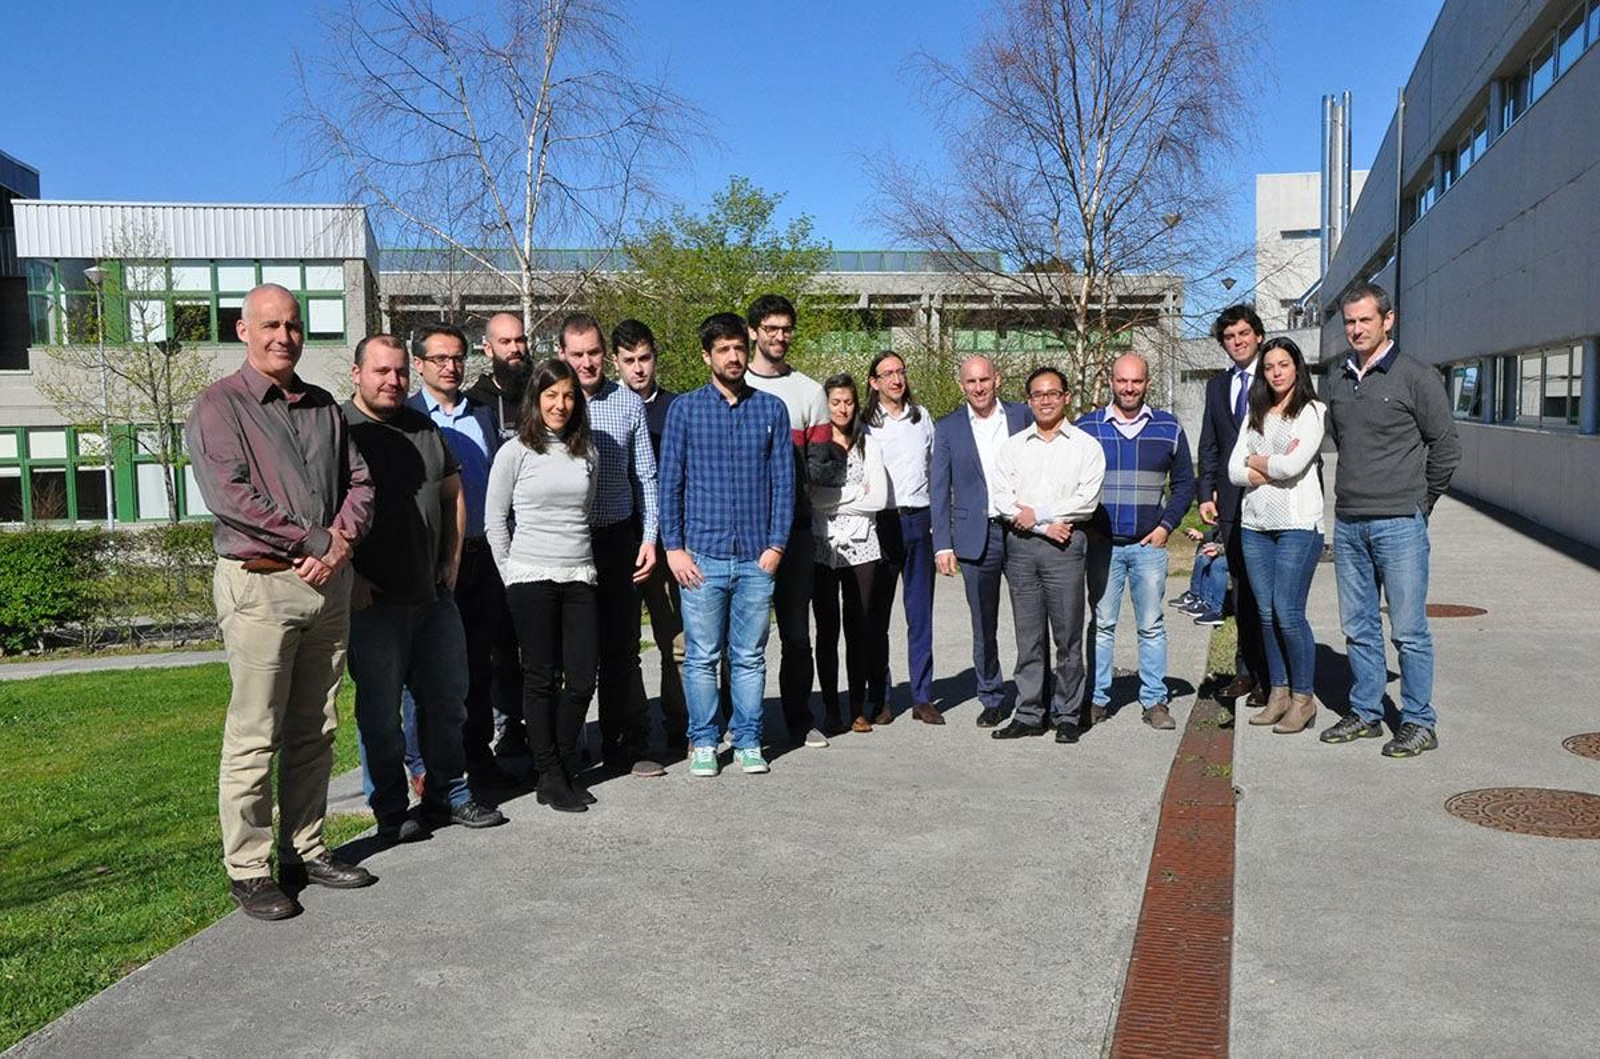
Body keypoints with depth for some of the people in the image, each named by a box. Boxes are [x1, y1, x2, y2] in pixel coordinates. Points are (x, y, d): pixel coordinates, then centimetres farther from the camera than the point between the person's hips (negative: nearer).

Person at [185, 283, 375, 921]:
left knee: (315, 732, 11)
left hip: (329, 582, 6)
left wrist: (341, 541, -7)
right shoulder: (219, 406, -2)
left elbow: (359, 481, 12)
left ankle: (305, 850, 22)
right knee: (254, 738, -2)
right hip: (260, 585, -6)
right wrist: (318, 541, -14)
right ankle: (248, 870, 8)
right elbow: (231, 496, -14)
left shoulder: (324, 407, 16)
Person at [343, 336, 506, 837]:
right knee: (380, 711, 3)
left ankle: (448, 795, 27)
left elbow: (453, 493, 20)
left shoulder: (425, 429, 13)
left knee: (446, 701, 13)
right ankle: (390, 811, 15)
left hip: (434, 594, 6)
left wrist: (451, 561, 12)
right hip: (372, 600, -6)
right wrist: (348, 576, -15)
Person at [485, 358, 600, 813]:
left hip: (579, 578, 4)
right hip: (532, 579, -4)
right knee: (542, 678, 1)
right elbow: (494, 520, 1)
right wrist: (512, 575, 0)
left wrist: (578, 557, 14)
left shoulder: (586, 452, 12)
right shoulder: (515, 452, -1)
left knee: (583, 677, 2)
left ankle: (565, 766, 18)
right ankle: (549, 775, 11)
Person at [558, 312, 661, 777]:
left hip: (618, 539, 2)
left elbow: (645, 477, 9)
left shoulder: (629, 403, 6)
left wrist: (649, 538, 2)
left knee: (621, 647, 7)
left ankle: (625, 744, 17)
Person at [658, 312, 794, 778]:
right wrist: (673, 547, -3)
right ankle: (703, 743, 17)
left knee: (750, 656, 8)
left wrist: (776, 545, -1)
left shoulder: (771, 409, 7)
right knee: (702, 657, 4)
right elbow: (669, 482, 3)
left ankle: (748, 741, 20)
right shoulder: (685, 409, 4)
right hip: (703, 555, -1)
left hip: (757, 558, 1)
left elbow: (783, 481, 7)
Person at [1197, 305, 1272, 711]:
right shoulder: (1217, 386, 15)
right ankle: (1247, 671, 18)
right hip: (1231, 500, 5)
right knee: (1241, 587, 10)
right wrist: (1206, 492, 6)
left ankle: (1270, 677, 5)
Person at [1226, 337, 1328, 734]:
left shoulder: (1313, 411, -1)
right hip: (1255, 525, 6)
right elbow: (1234, 470, 6)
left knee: (1288, 612, -8)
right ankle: (1278, 693, 17)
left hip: (1298, 524, -5)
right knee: (1266, 613, 8)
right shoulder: (1255, 415, 16)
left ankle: (1303, 698, 4)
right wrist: (1274, 468, -8)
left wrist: (1256, 461, 2)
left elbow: (1293, 465, -14)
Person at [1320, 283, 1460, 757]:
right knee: (1358, 627, 12)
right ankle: (1365, 714, 23)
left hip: (1399, 524, -6)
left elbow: (1446, 447, -2)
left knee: (1409, 630, -1)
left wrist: (1421, 501, 4)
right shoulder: (1338, 379, 11)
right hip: (1348, 523, 6)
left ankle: (1419, 723, 9)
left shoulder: (1416, 377, -5)